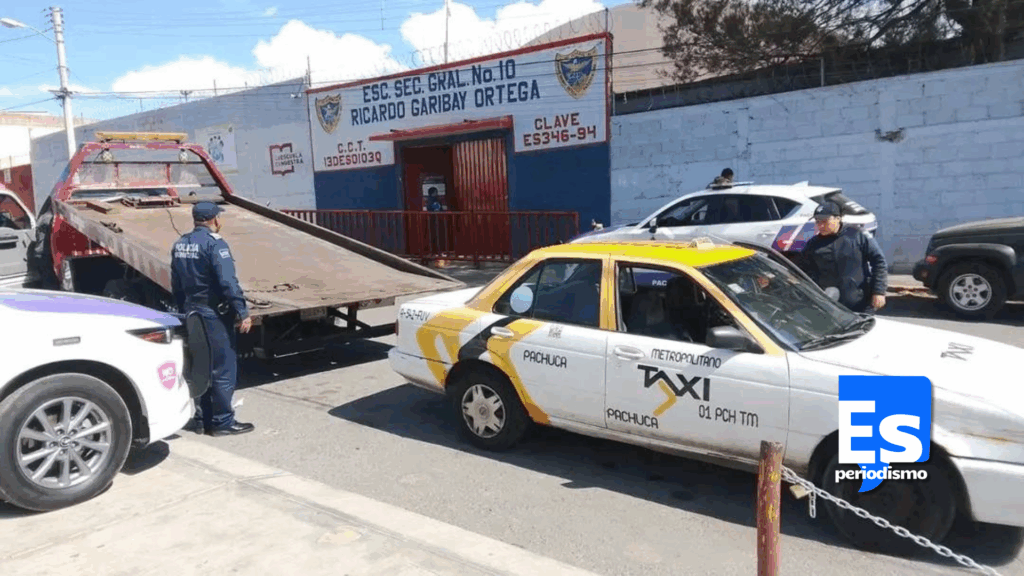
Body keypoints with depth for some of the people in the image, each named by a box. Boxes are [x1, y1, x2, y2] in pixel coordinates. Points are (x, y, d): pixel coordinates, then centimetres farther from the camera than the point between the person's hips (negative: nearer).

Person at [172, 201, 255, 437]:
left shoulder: (180, 245, 10)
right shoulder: (214, 243, -15)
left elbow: (176, 285, 14)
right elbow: (228, 282, -22)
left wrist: (184, 310, 21)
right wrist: (243, 312, -20)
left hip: (192, 314, 8)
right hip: (215, 314, -8)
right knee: (223, 370, 0)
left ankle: (201, 418, 23)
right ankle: (223, 422, 6)